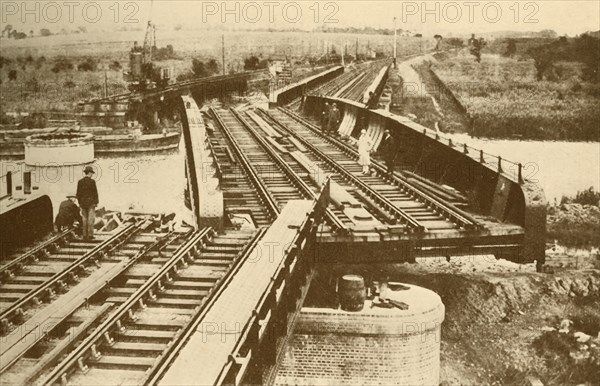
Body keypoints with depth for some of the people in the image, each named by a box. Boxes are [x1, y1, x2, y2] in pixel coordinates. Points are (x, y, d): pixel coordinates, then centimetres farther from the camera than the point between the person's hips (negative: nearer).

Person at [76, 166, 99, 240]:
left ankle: (85, 235, 7)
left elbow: (78, 194, 5)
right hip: (91, 202, -4)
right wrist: (96, 202, -5)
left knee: (84, 219, 8)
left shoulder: (80, 182, 4)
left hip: (83, 203, 4)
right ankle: (90, 235, -5)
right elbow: (95, 193, -11)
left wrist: (80, 202, 13)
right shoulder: (92, 181, -10)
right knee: (91, 219, -1)